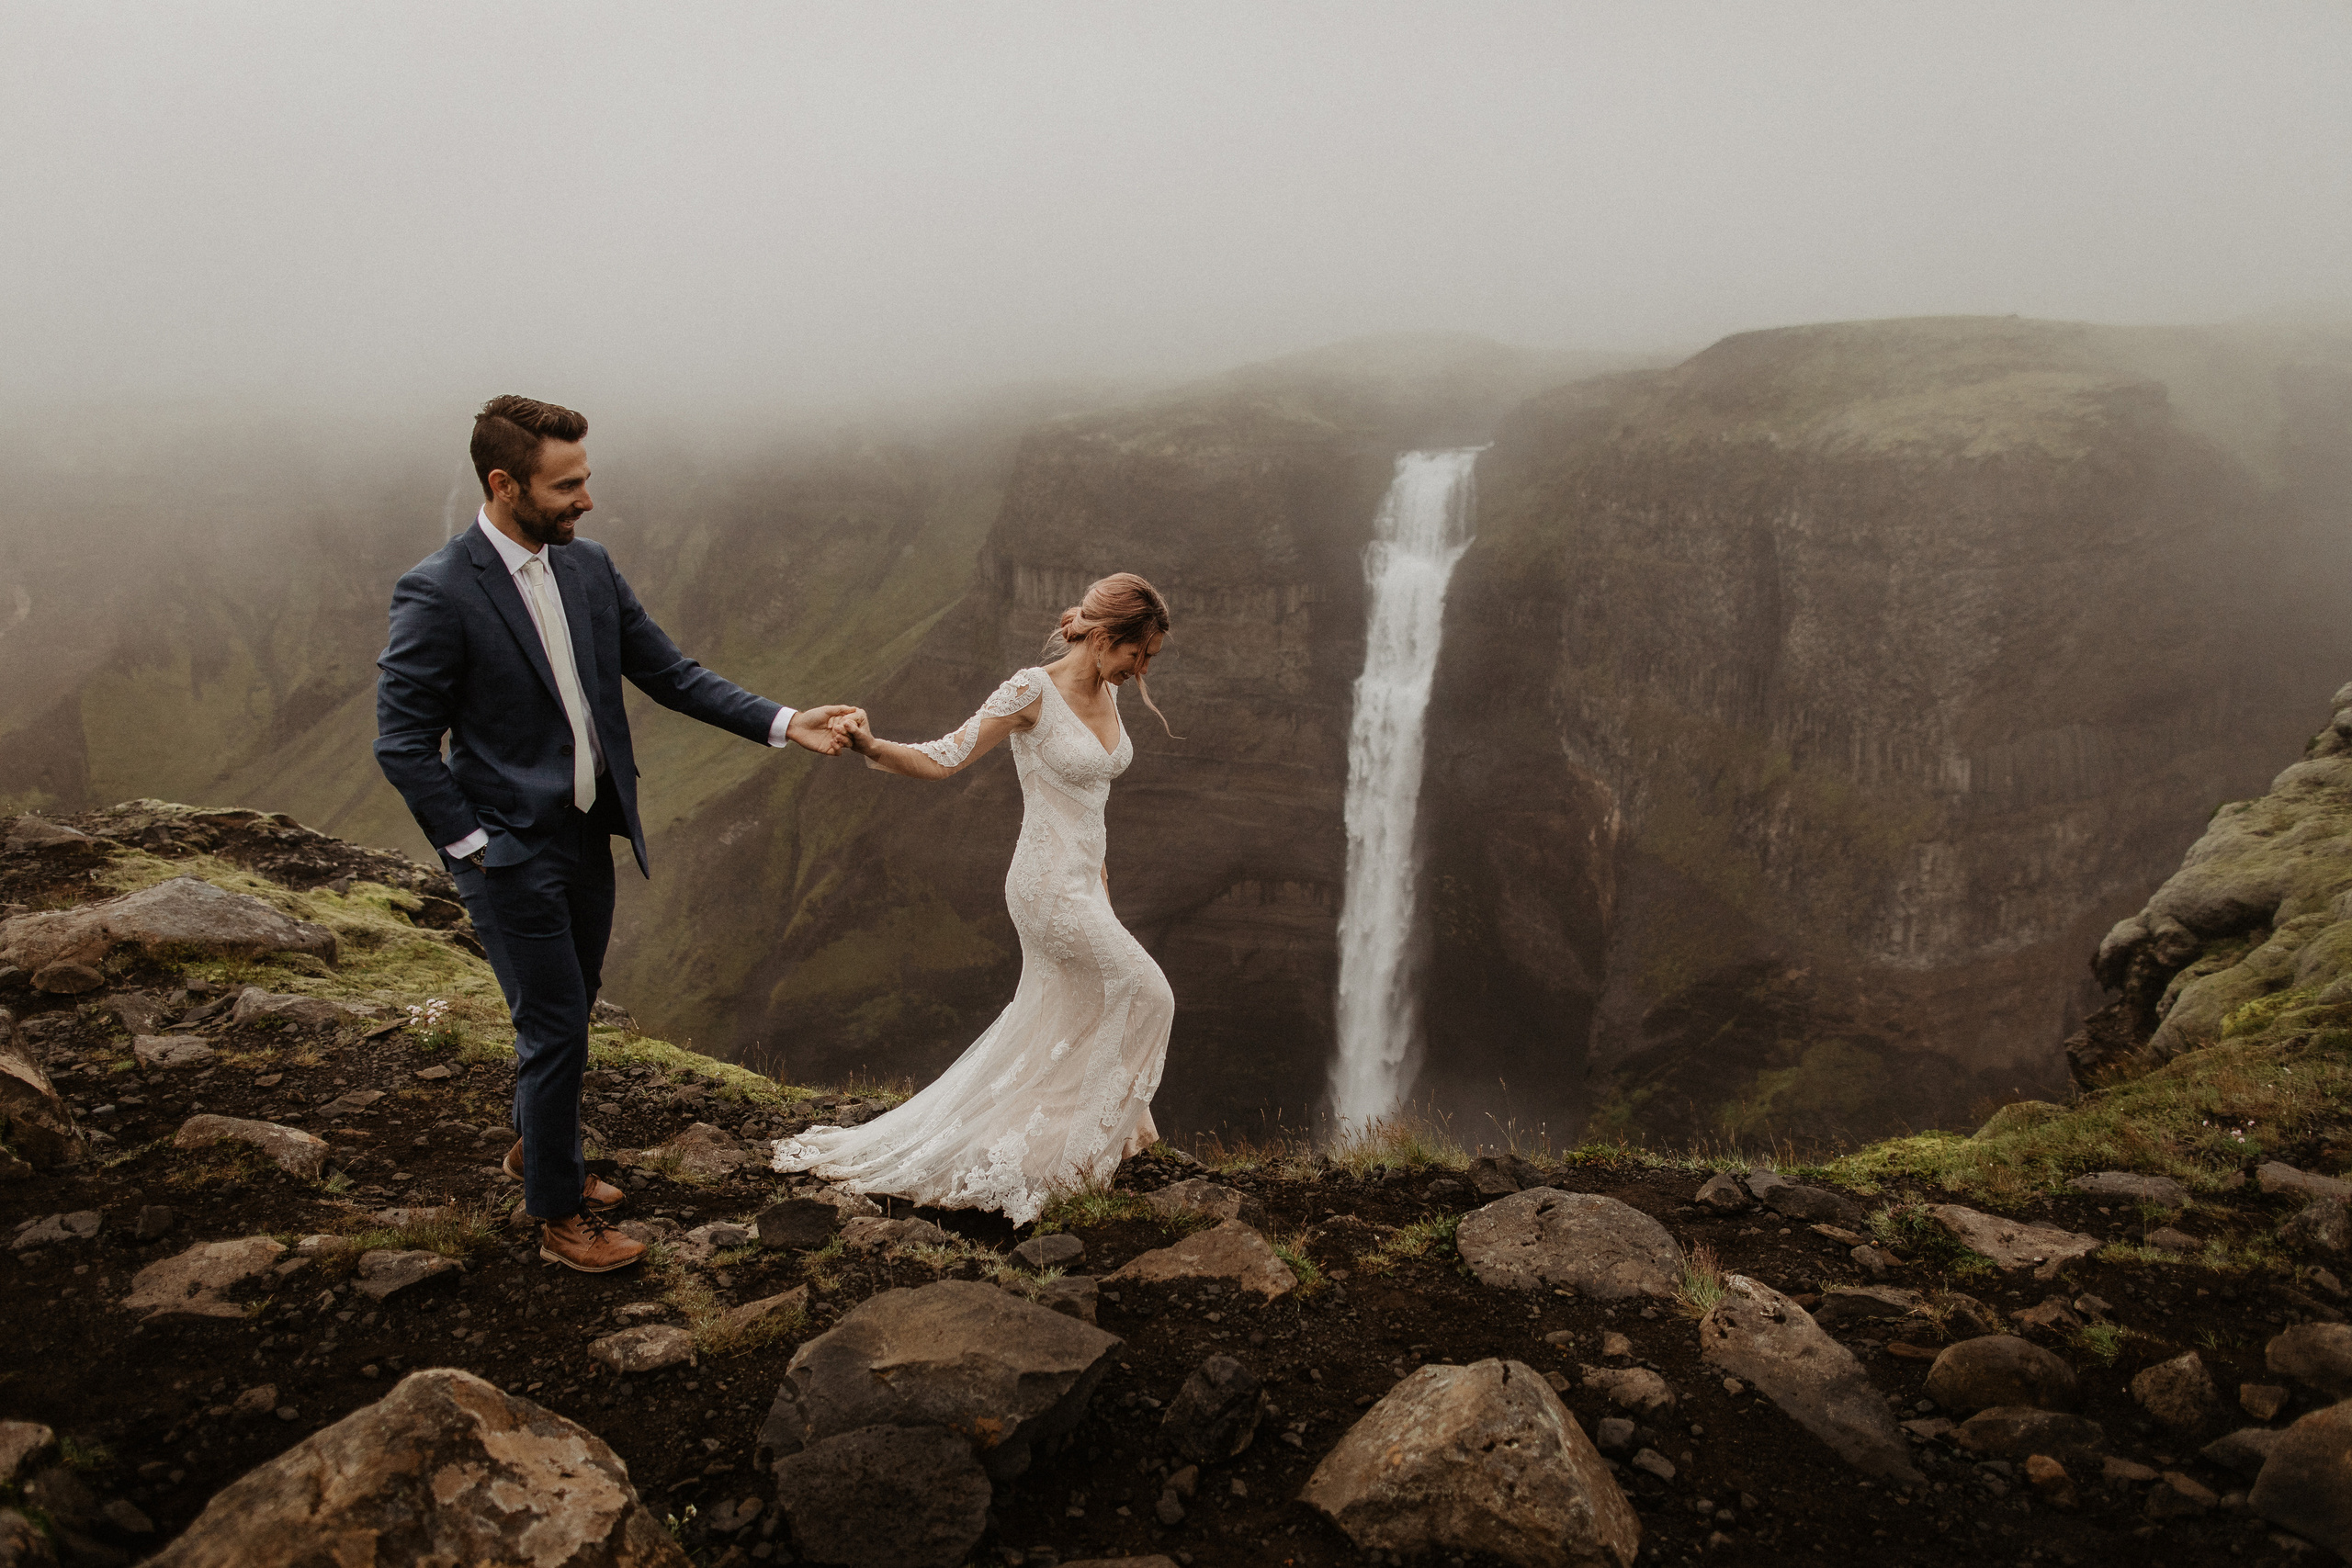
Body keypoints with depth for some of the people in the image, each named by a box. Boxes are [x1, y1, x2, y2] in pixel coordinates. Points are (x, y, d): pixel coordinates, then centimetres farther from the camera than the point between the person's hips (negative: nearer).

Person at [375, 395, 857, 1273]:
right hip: (513, 855, -7)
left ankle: (535, 1149, 46)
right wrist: (472, 848, -14)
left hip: (588, 838, 7)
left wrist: (781, 724, -4)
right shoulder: (437, 593, -18)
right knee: (556, 1030, 1)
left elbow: (669, 674, 5)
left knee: (567, 1013, 21)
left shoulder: (589, 567, 1)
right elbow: (402, 743, -15)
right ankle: (558, 1217, 20)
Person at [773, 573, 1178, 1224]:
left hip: (1080, 880, 9)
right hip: (1049, 884, -9)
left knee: (1048, 1024, 15)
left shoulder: (1106, 691, 5)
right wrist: (870, 745, -38)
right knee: (1146, 994, -3)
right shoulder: (1032, 692, -19)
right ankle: (1096, 1136, 16)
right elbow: (942, 759, -21)